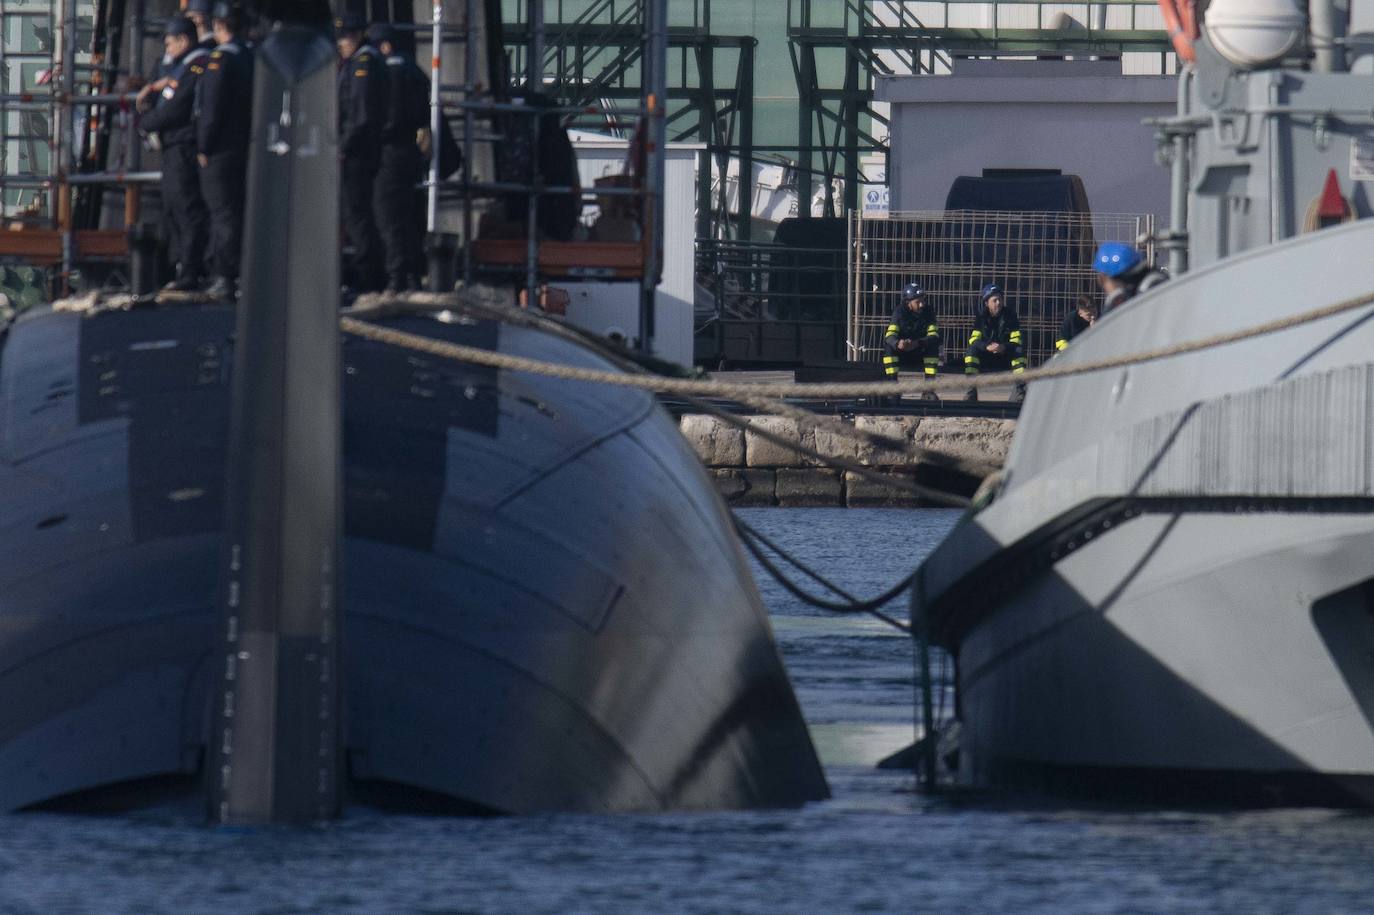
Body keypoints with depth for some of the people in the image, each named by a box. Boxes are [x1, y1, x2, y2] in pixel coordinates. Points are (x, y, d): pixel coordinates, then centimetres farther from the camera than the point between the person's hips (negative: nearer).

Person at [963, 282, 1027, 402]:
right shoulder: (982, 317, -5)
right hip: (986, 358, 0)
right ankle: (970, 389, -30)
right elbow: (973, 339, -15)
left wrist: (1004, 347, -33)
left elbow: (1016, 340, -12)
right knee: (972, 350, -28)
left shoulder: (1009, 314, -6)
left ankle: (1021, 388, -30)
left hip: (1005, 353, 0)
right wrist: (987, 347, -35)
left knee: (1019, 351, -29)